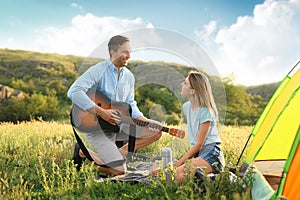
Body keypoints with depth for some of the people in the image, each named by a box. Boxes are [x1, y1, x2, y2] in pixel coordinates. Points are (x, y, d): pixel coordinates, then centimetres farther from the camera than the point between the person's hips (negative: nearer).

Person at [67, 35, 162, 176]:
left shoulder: (129, 76, 7)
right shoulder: (98, 70, -14)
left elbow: (130, 105, 16)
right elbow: (73, 92, -27)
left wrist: (146, 121, -1)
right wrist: (101, 112, -29)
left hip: (119, 124, 7)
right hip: (96, 127, -7)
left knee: (156, 131, -3)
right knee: (119, 170, -16)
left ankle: (117, 155, 0)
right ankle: (84, 152, 6)